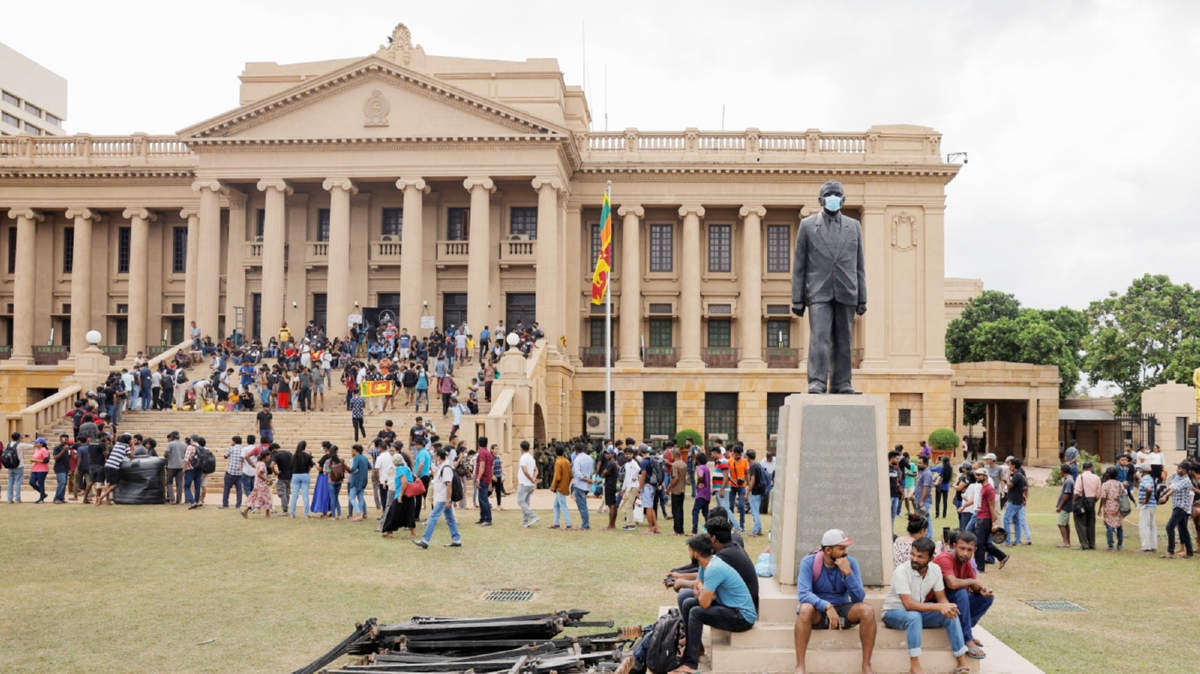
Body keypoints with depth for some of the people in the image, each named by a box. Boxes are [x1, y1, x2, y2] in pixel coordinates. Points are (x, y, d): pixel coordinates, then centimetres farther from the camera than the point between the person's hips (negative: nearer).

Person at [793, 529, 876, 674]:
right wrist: (827, 606, -39)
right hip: (818, 611, -2)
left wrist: (847, 573, -28)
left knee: (867, 610, -27)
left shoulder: (851, 562, -8)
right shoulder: (809, 562, -14)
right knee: (805, 609, -36)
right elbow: (803, 593, -25)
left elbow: (859, 598, -15)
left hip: (843, 609, 2)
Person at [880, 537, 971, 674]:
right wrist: (939, 607, -36)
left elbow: (942, 599, -3)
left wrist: (948, 607, -28)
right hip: (893, 613, -6)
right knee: (914, 616, -38)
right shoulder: (901, 571, -25)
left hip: (918, 612, 6)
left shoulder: (935, 569, -6)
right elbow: (909, 604, -31)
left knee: (951, 614, -17)